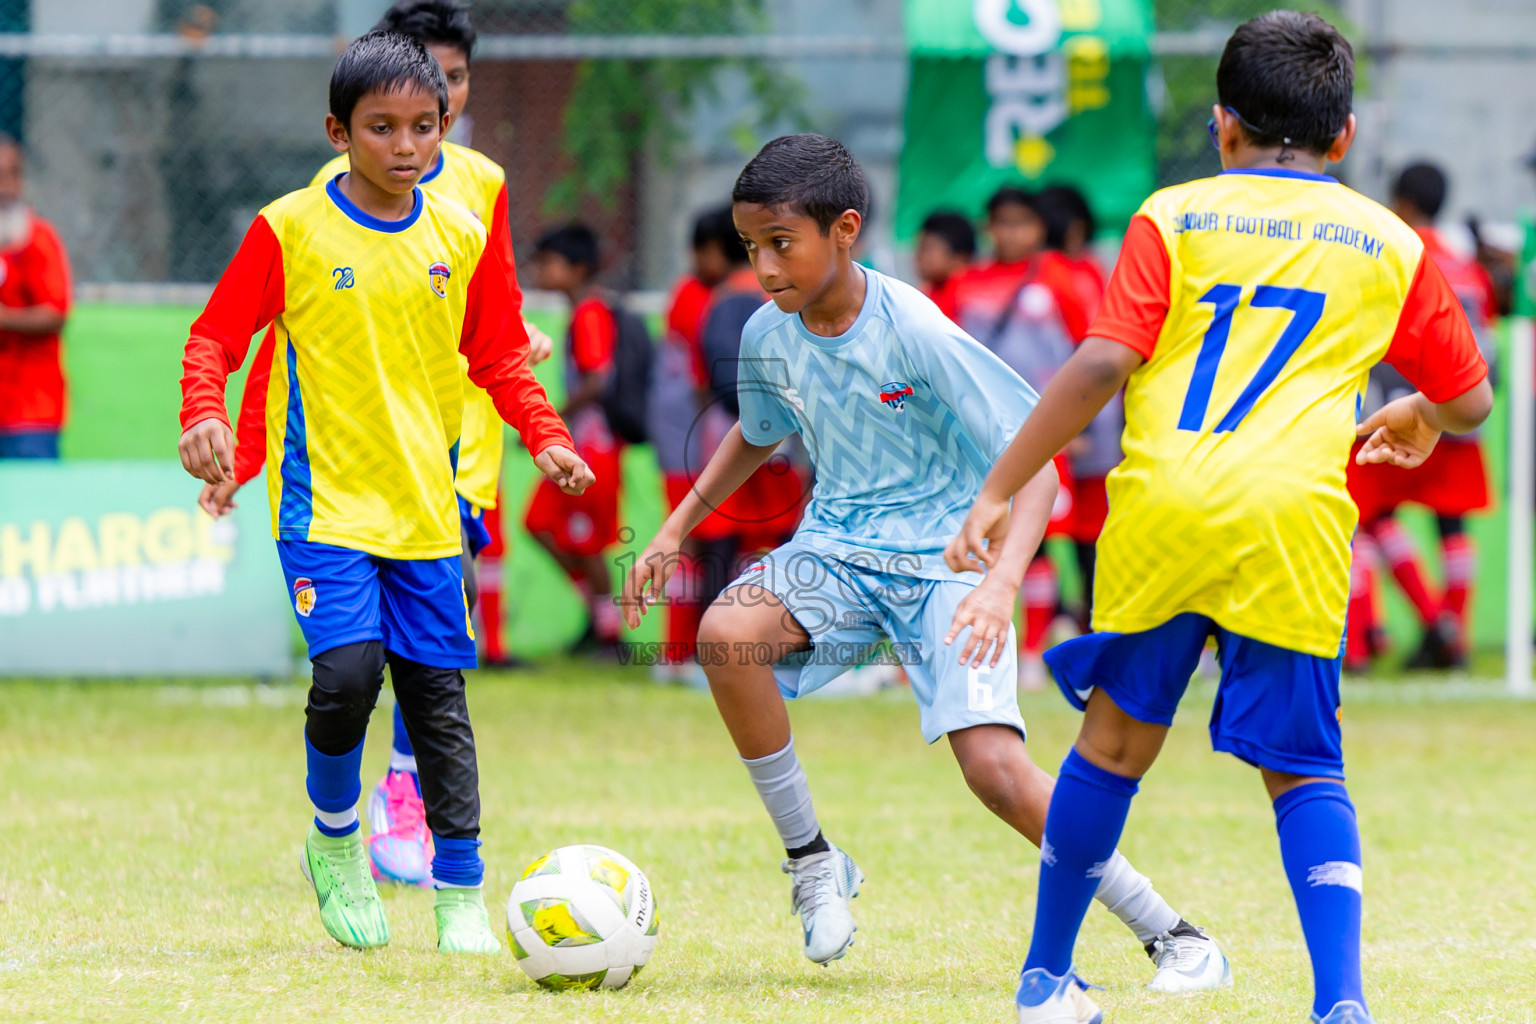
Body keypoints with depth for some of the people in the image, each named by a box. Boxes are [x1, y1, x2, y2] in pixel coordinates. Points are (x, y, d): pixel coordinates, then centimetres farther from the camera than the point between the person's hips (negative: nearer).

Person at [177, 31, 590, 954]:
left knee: (439, 691, 4)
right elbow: (216, 337, -2)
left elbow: (500, 358, 14)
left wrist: (546, 436, -1)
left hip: (425, 504, 4)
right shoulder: (291, 230, -5)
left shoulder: (461, 238, 6)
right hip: (324, 498, -4)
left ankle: (460, 892, 14)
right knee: (347, 670, -19)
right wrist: (205, 416, -19)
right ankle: (335, 840, 7)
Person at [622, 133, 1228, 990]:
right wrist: (676, 530, 14)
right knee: (726, 635, -27)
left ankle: (1168, 932, -4)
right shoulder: (769, 337, -2)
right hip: (837, 548, 5)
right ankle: (810, 857, -8)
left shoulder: (916, 333, -20)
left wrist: (1003, 583, -32)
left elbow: (1033, 459, -19)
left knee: (994, 765, -22)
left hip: (945, 556, -5)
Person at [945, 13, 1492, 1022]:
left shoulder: (1175, 218, 11)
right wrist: (1419, 419, 48)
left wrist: (998, 493, 1)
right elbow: (1470, 400, 25)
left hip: (1162, 503, 0)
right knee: (1303, 770, 8)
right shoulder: (1392, 245, 16)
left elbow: (1100, 366, -1)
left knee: (1117, 737, 16)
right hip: (1292, 517, 0)